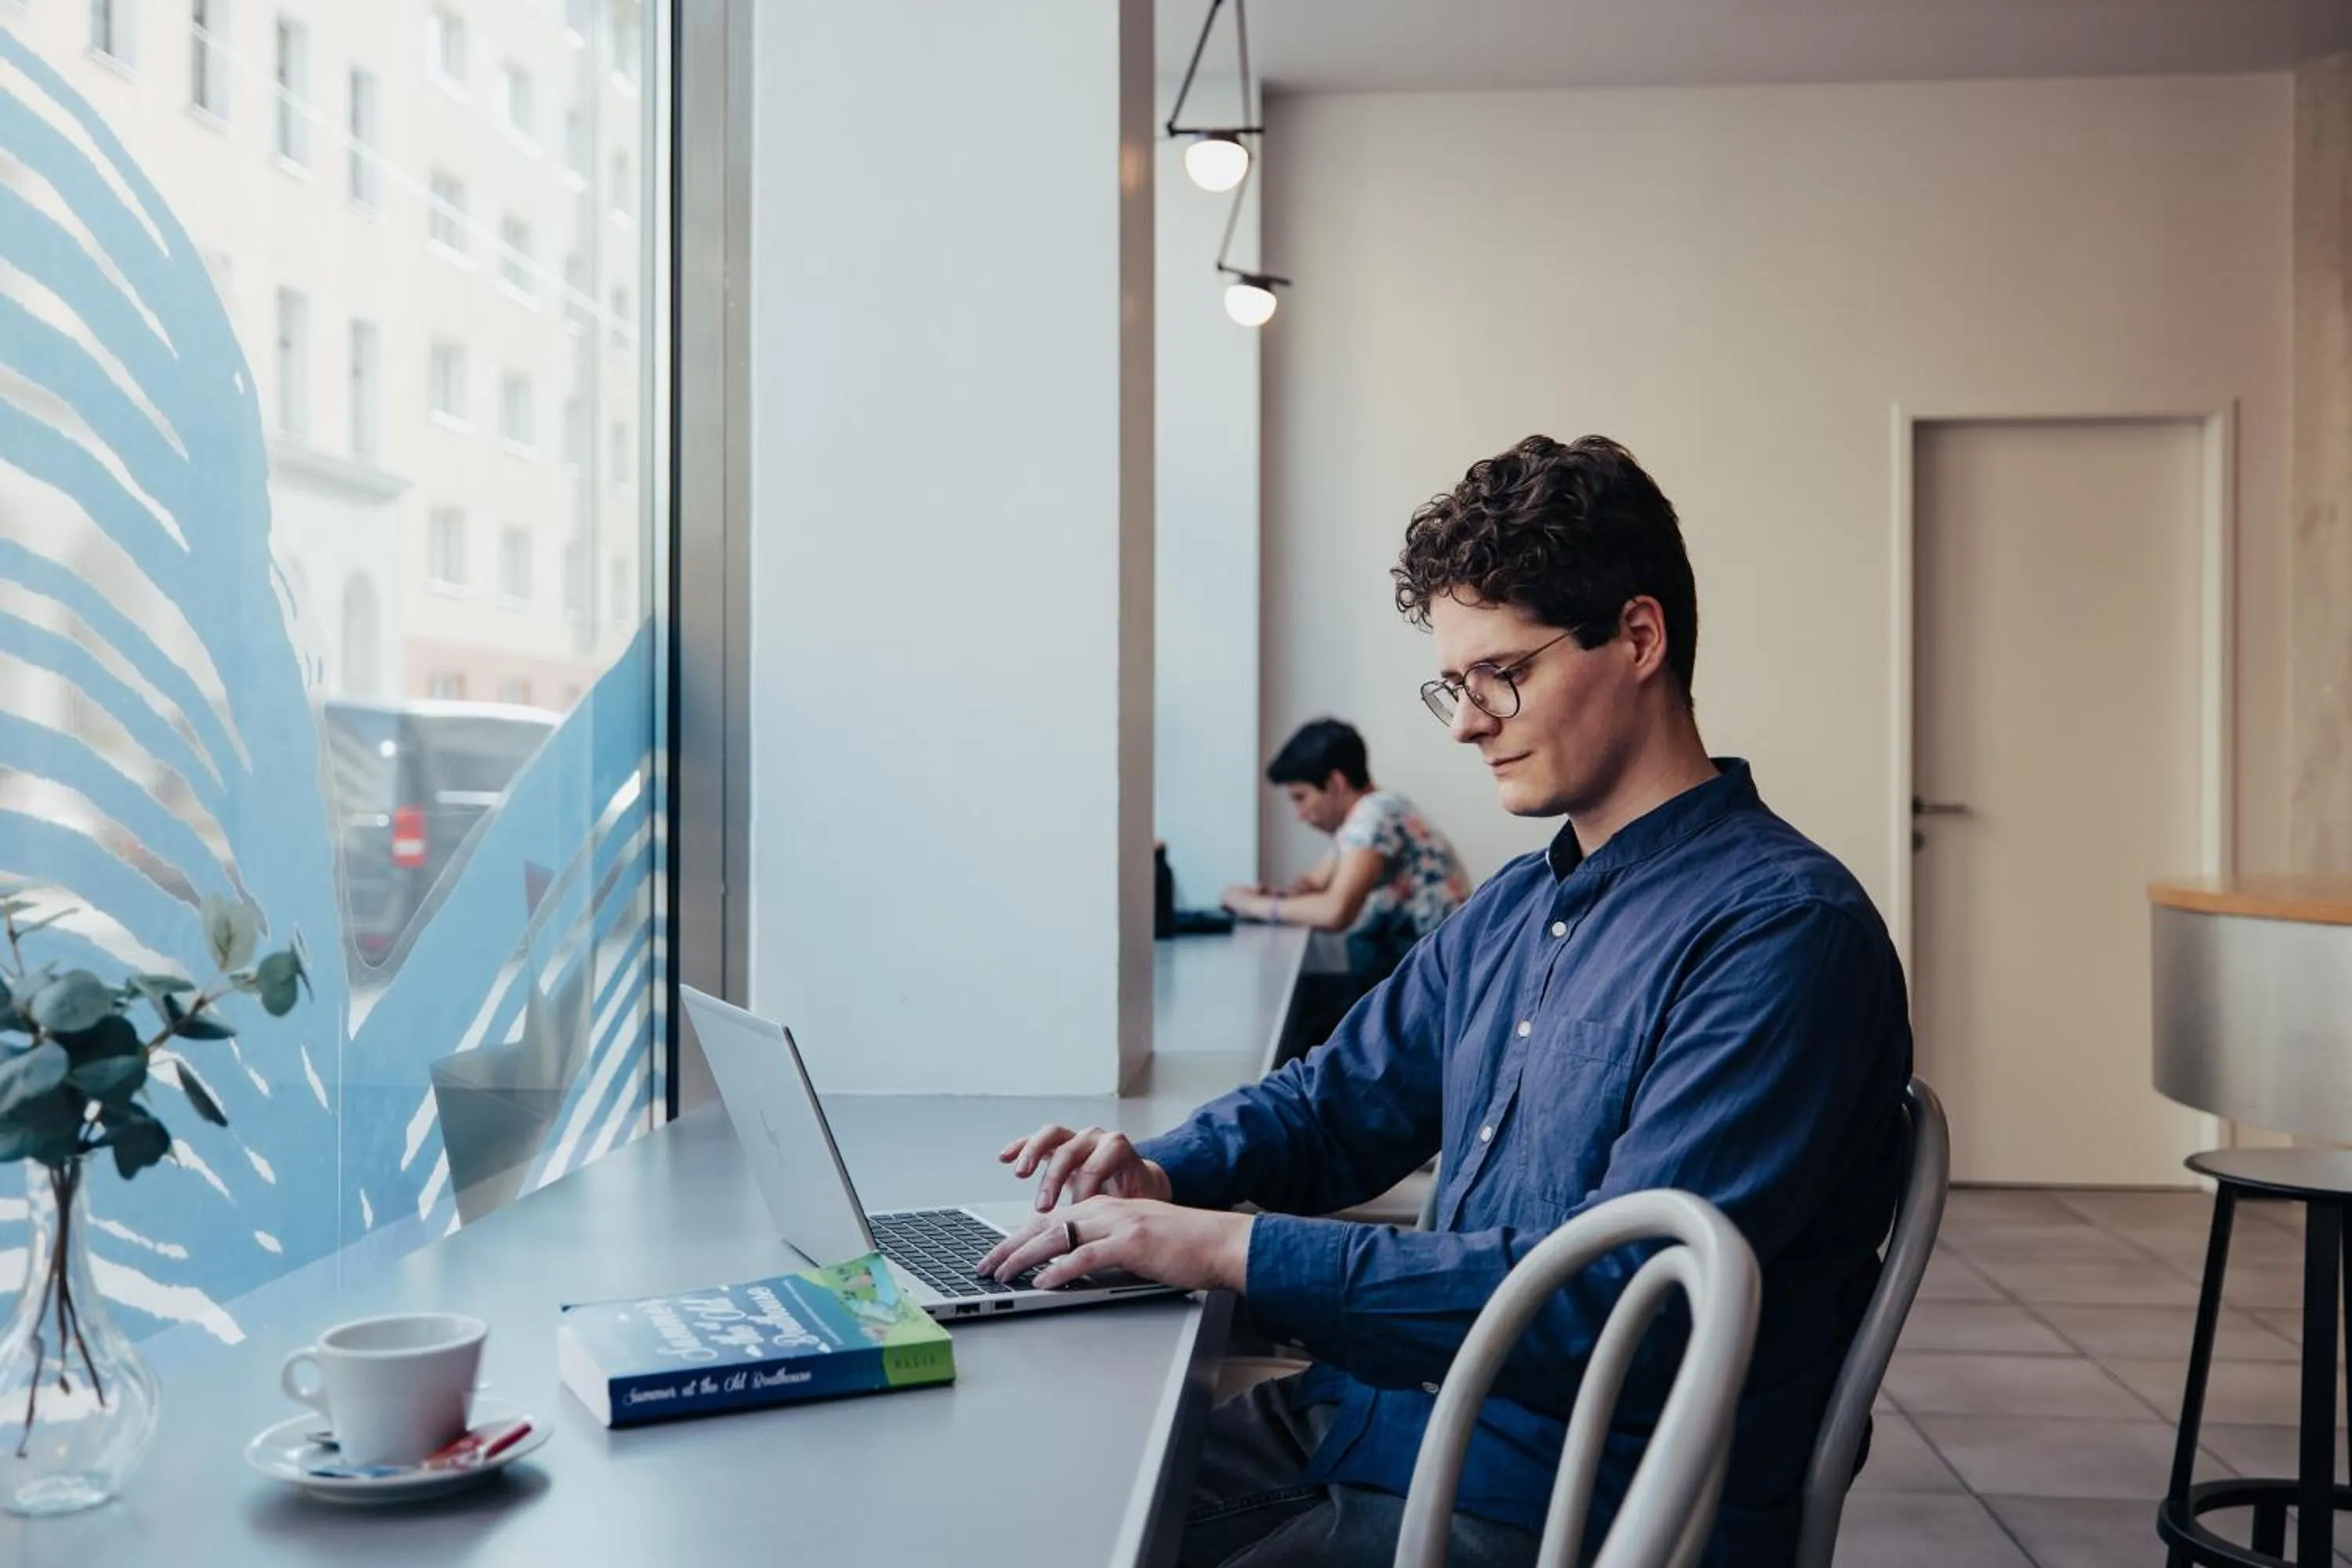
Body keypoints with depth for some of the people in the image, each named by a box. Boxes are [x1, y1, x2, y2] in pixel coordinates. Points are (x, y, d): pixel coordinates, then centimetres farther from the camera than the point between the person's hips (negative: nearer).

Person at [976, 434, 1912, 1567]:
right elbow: (1339, 1099, 22)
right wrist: (1164, 1173, 0)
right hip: (1376, 1416, 8)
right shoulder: (1513, 908, 13)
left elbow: (1621, 1294, -24)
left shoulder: (1784, 930, -16)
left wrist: (1238, 1249, -25)